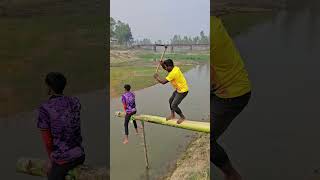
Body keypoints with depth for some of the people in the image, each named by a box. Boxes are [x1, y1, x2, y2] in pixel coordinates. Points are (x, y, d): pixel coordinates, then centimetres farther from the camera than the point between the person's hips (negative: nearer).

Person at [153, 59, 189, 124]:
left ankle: (182, 117, 13)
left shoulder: (173, 73, -31)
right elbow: (165, 69, 17)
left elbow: (163, 81, -30)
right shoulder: (175, 68, -3)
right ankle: (172, 115, 38)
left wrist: (157, 77, -13)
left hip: (183, 91, -10)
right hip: (179, 89, 10)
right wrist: (162, 64, -4)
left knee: (174, 105, -9)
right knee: (171, 100, 20)